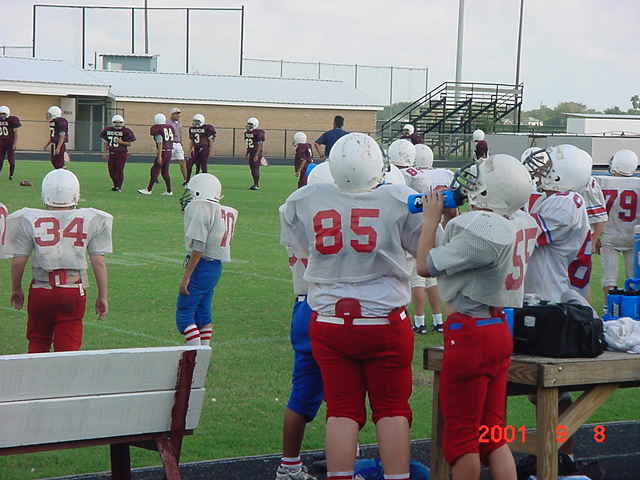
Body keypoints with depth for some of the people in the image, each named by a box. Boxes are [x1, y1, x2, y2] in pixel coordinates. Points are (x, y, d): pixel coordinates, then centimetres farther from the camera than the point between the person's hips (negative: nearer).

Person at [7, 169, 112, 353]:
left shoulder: (30, 220, -5)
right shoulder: (89, 221, -4)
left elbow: (18, 261, -1)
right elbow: (98, 262, -2)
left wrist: (16, 289, 14)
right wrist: (102, 296, 7)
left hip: (41, 290, 0)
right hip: (74, 291, 0)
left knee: (38, 343, 18)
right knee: (69, 348, 6)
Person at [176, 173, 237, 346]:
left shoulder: (201, 208, -15)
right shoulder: (226, 212, 10)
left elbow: (198, 247, -20)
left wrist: (186, 277, -18)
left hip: (202, 266, -9)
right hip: (216, 267, 9)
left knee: (184, 316, -3)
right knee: (203, 314, 18)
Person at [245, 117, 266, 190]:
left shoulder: (258, 133, -16)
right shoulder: (247, 133, 11)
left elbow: (260, 145, -18)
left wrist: (257, 155, -22)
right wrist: (247, 153, 18)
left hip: (257, 153, -8)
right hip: (250, 153, 8)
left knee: (256, 168, -9)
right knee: (251, 168, 9)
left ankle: (257, 185, -5)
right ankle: (255, 184, 17)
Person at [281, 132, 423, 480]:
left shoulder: (304, 202, -7)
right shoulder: (399, 201, -13)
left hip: (329, 319, 2)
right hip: (384, 321, -2)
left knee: (341, 410, 9)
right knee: (392, 409, 9)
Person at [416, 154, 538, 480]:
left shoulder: (482, 230, -24)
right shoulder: (523, 225, 2)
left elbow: (426, 266, -14)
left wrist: (432, 219, -4)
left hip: (471, 333, -8)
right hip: (499, 328, 9)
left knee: (461, 432, 4)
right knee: (492, 430, 15)